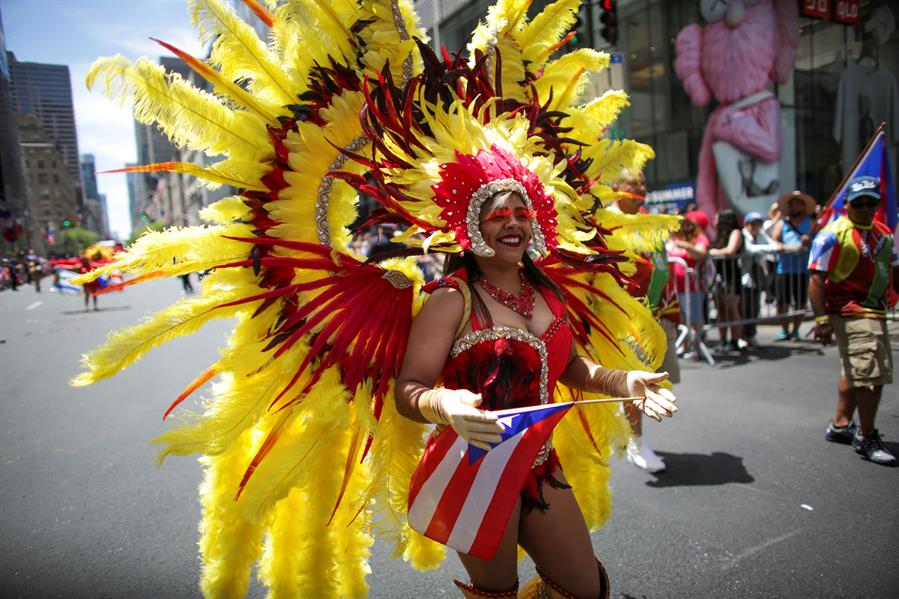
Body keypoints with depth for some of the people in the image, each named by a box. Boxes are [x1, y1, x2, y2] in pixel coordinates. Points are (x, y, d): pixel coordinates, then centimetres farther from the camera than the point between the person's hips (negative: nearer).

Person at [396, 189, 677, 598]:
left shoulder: (546, 290, 5)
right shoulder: (451, 299, -15)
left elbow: (566, 364, 17)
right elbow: (408, 391, -19)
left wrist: (618, 381, 1)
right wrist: (443, 405, -40)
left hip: (538, 463, 6)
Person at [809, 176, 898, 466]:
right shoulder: (833, 235, -13)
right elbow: (817, 279, -18)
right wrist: (822, 319, -23)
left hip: (874, 312, 9)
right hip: (852, 313, -9)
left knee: (854, 372, 18)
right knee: (873, 373, -9)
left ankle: (840, 425, 32)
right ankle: (867, 437, 5)